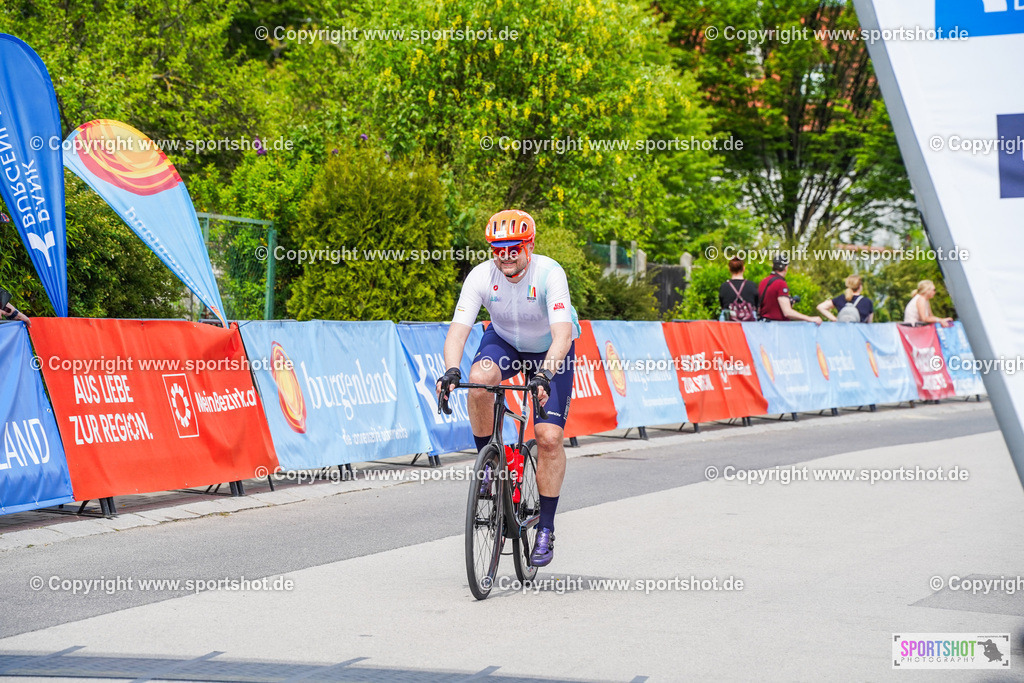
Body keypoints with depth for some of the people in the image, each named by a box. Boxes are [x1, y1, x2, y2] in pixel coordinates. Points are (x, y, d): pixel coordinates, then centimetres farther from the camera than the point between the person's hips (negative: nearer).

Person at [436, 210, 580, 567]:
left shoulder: (549, 273, -31)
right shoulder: (481, 276, -24)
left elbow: (562, 333, -42)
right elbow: (458, 329, -31)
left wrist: (546, 372, -58)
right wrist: (452, 370, -50)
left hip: (550, 350, -2)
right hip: (503, 340, 2)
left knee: (550, 436, -14)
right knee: (479, 381, -33)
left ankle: (546, 528, -1)